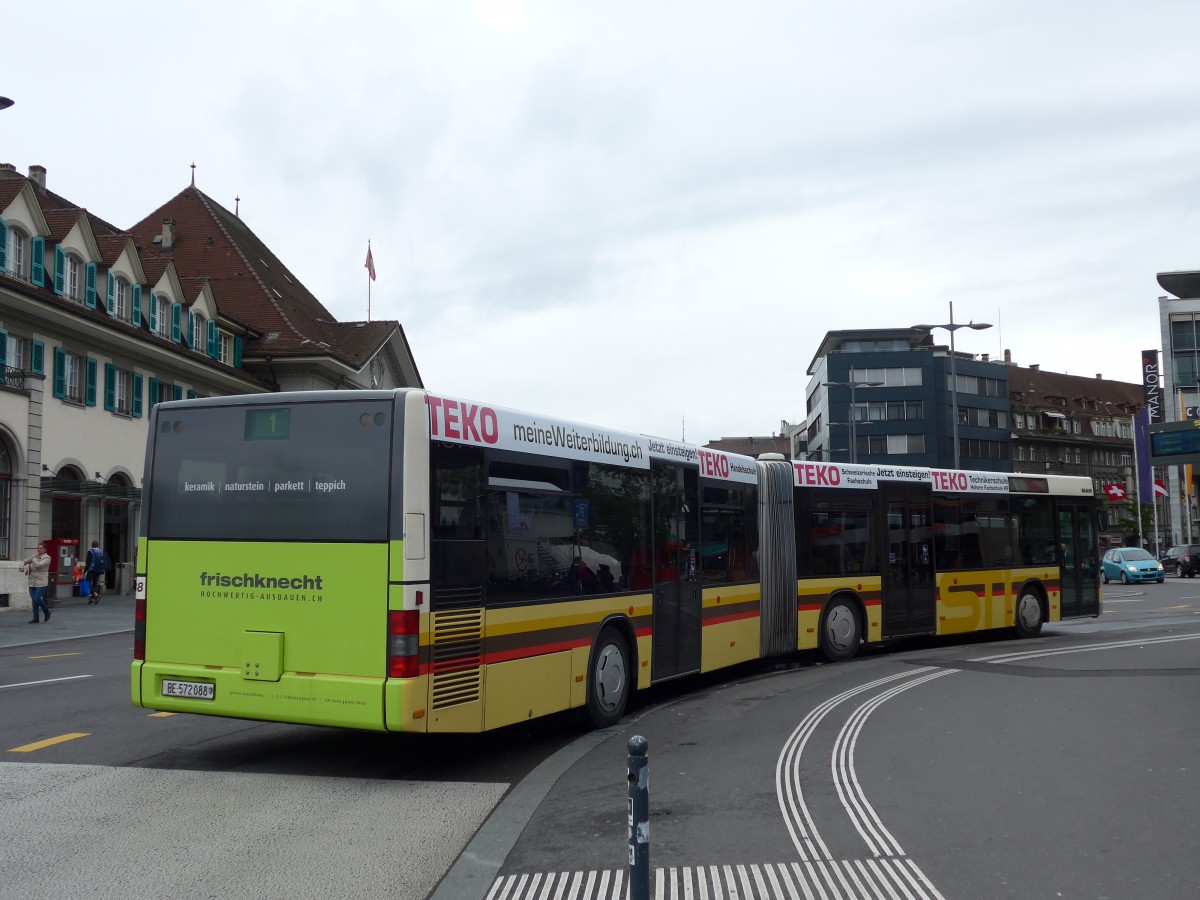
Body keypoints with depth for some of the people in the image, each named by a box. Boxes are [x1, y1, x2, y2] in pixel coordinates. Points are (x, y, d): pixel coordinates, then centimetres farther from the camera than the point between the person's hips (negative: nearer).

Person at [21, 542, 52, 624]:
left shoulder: (47, 558, -8)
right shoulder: (34, 556, 9)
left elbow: (38, 565, -22)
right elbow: (24, 562, 19)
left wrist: (34, 559, -5)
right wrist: (22, 567, 2)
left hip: (41, 582, -5)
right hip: (32, 582, 5)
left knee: (37, 599, -14)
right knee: (34, 600, 4)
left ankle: (47, 612, 10)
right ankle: (35, 618, 11)